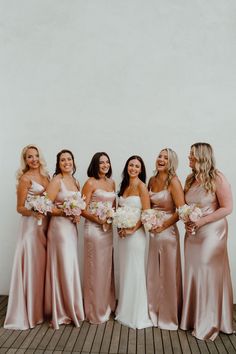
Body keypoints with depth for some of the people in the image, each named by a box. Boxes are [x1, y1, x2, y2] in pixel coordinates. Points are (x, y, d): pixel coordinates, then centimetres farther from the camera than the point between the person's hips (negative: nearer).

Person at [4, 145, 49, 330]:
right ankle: (28, 312, 14)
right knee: (31, 267, -1)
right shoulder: (25, 178, -8)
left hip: (46, 224, 7)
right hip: (32, 225, -6)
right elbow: (20, 208, -8)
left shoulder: (45, 176, 11)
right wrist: (33, 213, -27)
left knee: (42, 266, 14)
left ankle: (41, 307, 29)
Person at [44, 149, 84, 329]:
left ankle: (71, 307, 29)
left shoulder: (76, 182, 12)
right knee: (63, 267, 0)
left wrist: (78, 215, 1)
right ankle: (62, 311, 17)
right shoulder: (56, 181, -9)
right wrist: (65, 212, -20)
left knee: (71, 266, 13)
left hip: (72, 226, 7)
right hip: (59, 226, -7)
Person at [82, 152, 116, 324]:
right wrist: (97, 219, -22)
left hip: (109, 228, 6)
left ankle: (107, 305, 33)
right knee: (95, 268, 3)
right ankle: (96, 310, 21)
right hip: (94, 227, -6)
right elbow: (83, 209, -11)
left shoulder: (112, 182, 10)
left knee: (107, 266, 15)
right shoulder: (90, 183, -8)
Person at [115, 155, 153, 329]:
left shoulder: (141, 186, -9)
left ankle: (137, 314, 19)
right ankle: (126, 310, 31)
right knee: (125, 271, 15)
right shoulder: (125, 185, 11)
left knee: (135, 272, 3)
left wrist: (133, 230, -17)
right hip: (123, 233, 7)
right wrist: (120, 227, 2)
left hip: (136, 233, -7)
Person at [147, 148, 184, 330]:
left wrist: (163, 225, -15)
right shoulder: (152, 180, 7)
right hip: (152, 231, 6)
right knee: (152, 273, 15)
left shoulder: (174, 181, -10)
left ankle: (168, 316, 26)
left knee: (168, 274, 7)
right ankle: (153, 311, 34)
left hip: (167, 231, -6)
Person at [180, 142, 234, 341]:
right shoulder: (190, 179, 8)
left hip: (211, 233, -6)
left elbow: (227, 208, -12)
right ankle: (193, 318, 29)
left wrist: (202, 221, -17)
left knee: (209, 275, 3)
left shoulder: (217, 178, -10)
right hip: (192, 234, 6)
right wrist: (186, 221, -3)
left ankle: (209, 323, 22)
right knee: (193, 274, 11)